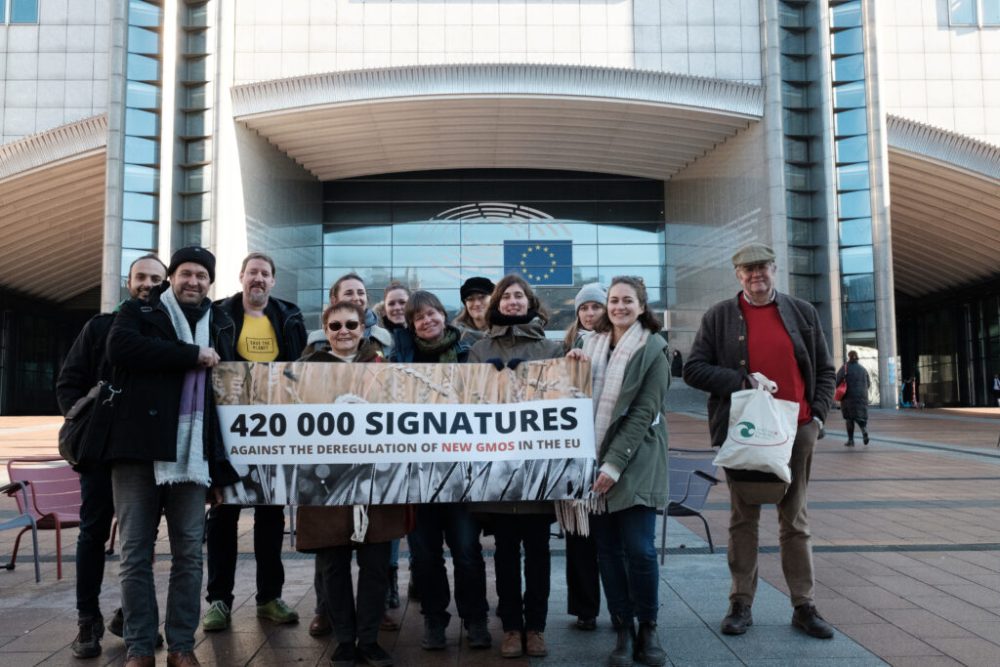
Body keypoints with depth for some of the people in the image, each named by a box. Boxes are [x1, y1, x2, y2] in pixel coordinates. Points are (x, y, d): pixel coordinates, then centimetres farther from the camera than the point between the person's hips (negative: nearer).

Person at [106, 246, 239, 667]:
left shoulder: (221, 323, 16)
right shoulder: (138, 312, 7)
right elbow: (120, 348, -13)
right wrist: (193, 355, -13)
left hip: (193, 451, 2)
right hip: (140, 446, -2)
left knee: (189, 551, 5)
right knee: (136, 551, 3)